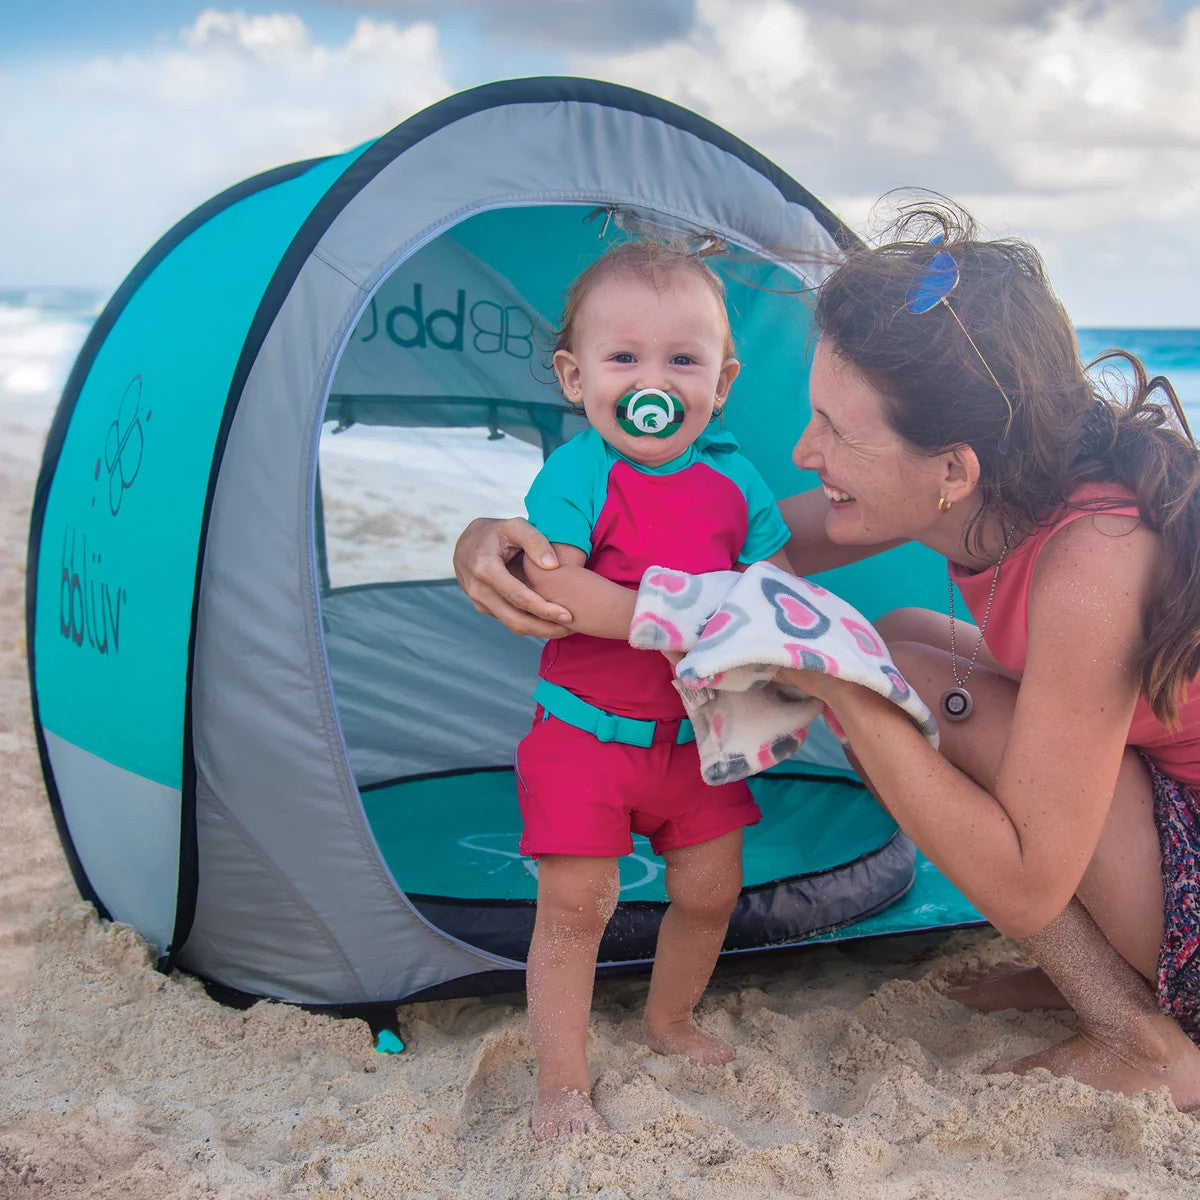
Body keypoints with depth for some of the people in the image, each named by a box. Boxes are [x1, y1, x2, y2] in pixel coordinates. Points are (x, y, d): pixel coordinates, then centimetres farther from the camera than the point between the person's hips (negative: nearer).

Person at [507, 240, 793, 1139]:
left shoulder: (736, 481, 0)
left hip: (698, 728, 5)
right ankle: (562, 1081, 10)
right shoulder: (576, 474, -15)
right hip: (587, 727, -5)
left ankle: (671, 1020, 38)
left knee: (711, 888, 11)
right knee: (575, 899, -6)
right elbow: (552, 585, -25)